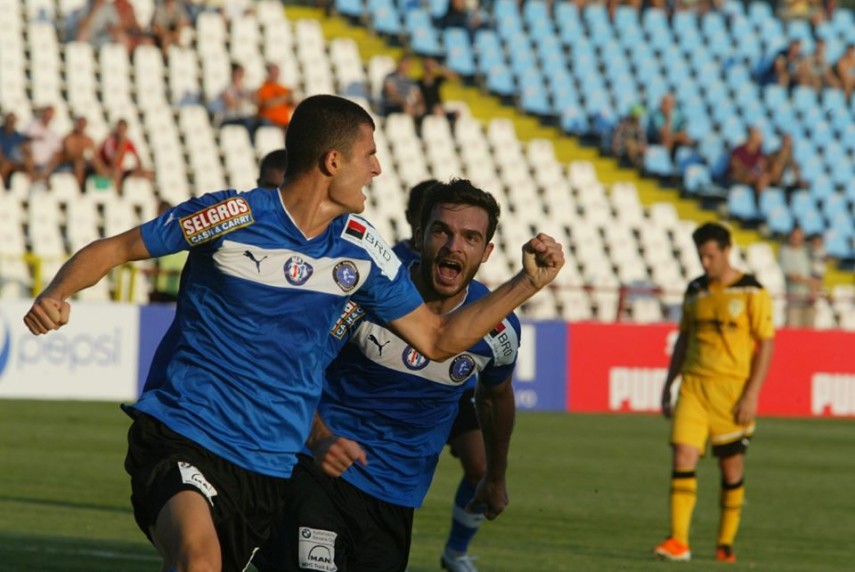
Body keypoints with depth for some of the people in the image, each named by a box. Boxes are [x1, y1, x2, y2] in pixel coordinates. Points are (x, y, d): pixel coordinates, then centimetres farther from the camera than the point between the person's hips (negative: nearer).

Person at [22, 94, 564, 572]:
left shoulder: (360, 249, 7)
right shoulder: (232, 215, -9)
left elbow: (436, 339, 16)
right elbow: (112, 250, 0)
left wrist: (528, 282, 7)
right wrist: (55, 295, -19)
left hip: (268, 466, 6)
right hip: (179, 435, -6)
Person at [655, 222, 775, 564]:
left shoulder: (752, 293, -4)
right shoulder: (695, 291, 12)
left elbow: (766, 345, -6)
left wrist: (752, 395, -13)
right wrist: (668, 385, 16)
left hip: (732, 388, -4)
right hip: (693, 384, 4)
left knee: (732, 465, 3)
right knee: (683, 455, -10)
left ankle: (726, 543, 16)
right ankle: (678, 542, -13)